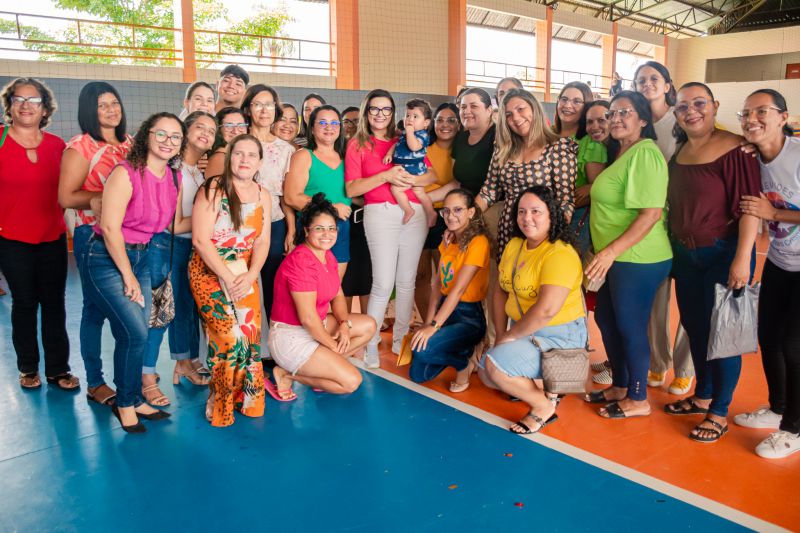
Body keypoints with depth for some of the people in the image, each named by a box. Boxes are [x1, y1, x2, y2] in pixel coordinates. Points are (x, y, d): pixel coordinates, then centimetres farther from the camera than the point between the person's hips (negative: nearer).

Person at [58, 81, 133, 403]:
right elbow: (66, 197, -11)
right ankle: (95, 383, 15)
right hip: (93, 237, -5)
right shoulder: (80, 147, -6)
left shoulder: (130, 144, 11)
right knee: (96, 308, 2)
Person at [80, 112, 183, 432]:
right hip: (106, 260, -6)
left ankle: (133, 399, 26)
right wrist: (128, 276, -14)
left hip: (141, 257, 6)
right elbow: (110, 228, -19)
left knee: (137, 335, 8)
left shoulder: (173, 177, 4)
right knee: (134, 333, -11)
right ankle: (125, 403, 11)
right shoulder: (126, 173, -17)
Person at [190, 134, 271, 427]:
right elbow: (200, 240, -14)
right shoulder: (212, 190, -8)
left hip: (245, 275, 5)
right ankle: (220, 406, 7)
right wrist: (228, 277, -18)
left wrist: (249, 276, -11)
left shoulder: (263, 196, 8)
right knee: (231, 337, -13)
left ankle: (247, 400, 16)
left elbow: (262, 242, 5)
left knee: (251, 336, -3)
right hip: (210, 272, -5)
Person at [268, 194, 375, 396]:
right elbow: (307, 318, -25)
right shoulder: (301, 261, -24)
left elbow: (338, 296, 12)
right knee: (351, 381, -14)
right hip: (291, 336, -9)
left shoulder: (328, 256, 5)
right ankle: (288, 374, -1)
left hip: (315, 327, 10)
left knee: (368, 325, 8)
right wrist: (332, 345, -12)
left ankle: (323, 366, 3)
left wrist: (344, 324, -8)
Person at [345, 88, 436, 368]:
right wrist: (386, 176, -12)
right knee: (383, 284, -9)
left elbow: (432, 175, 12)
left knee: (407, 281, 5)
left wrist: (412, 179, -9)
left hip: (415, 213, 4)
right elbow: (351, 188, -2)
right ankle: (370, 344, 3)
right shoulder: (357, 144, 8)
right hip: (381, 213, -3)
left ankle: (400, 339, 19)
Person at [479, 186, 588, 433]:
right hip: (524, 331, 9)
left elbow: (546, 310, -29)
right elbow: (501, 292, 9)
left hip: (559, 334, -9)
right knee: (485, 374, 1)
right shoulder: (514, 245, 5)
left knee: (495, 365, -23)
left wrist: (510, 336, -17)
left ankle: (544, 406, -1)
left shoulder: (560, 254, -22)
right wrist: (501, 335, 0)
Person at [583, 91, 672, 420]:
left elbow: (652, 212, -24)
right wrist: (604, 251, 18)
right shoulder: (623, 152, 16)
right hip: (615, 258, 10)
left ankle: (638, 399, 20)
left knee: (630, 327, 2)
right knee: (606, 319, 17)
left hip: (637, 260, -10)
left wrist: (611, 251, -26)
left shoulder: (645, 153, -16)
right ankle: (620, 387, 34)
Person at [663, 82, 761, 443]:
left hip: (723, 254, -7)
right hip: (684, 255, 7)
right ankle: (702, 397, 34)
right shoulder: (678, 153, 7)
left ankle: (719, 413, 17)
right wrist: (673, 250, 12)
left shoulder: (734, 149, -15)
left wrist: (742, 259, -24)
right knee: (694, 328, 16)